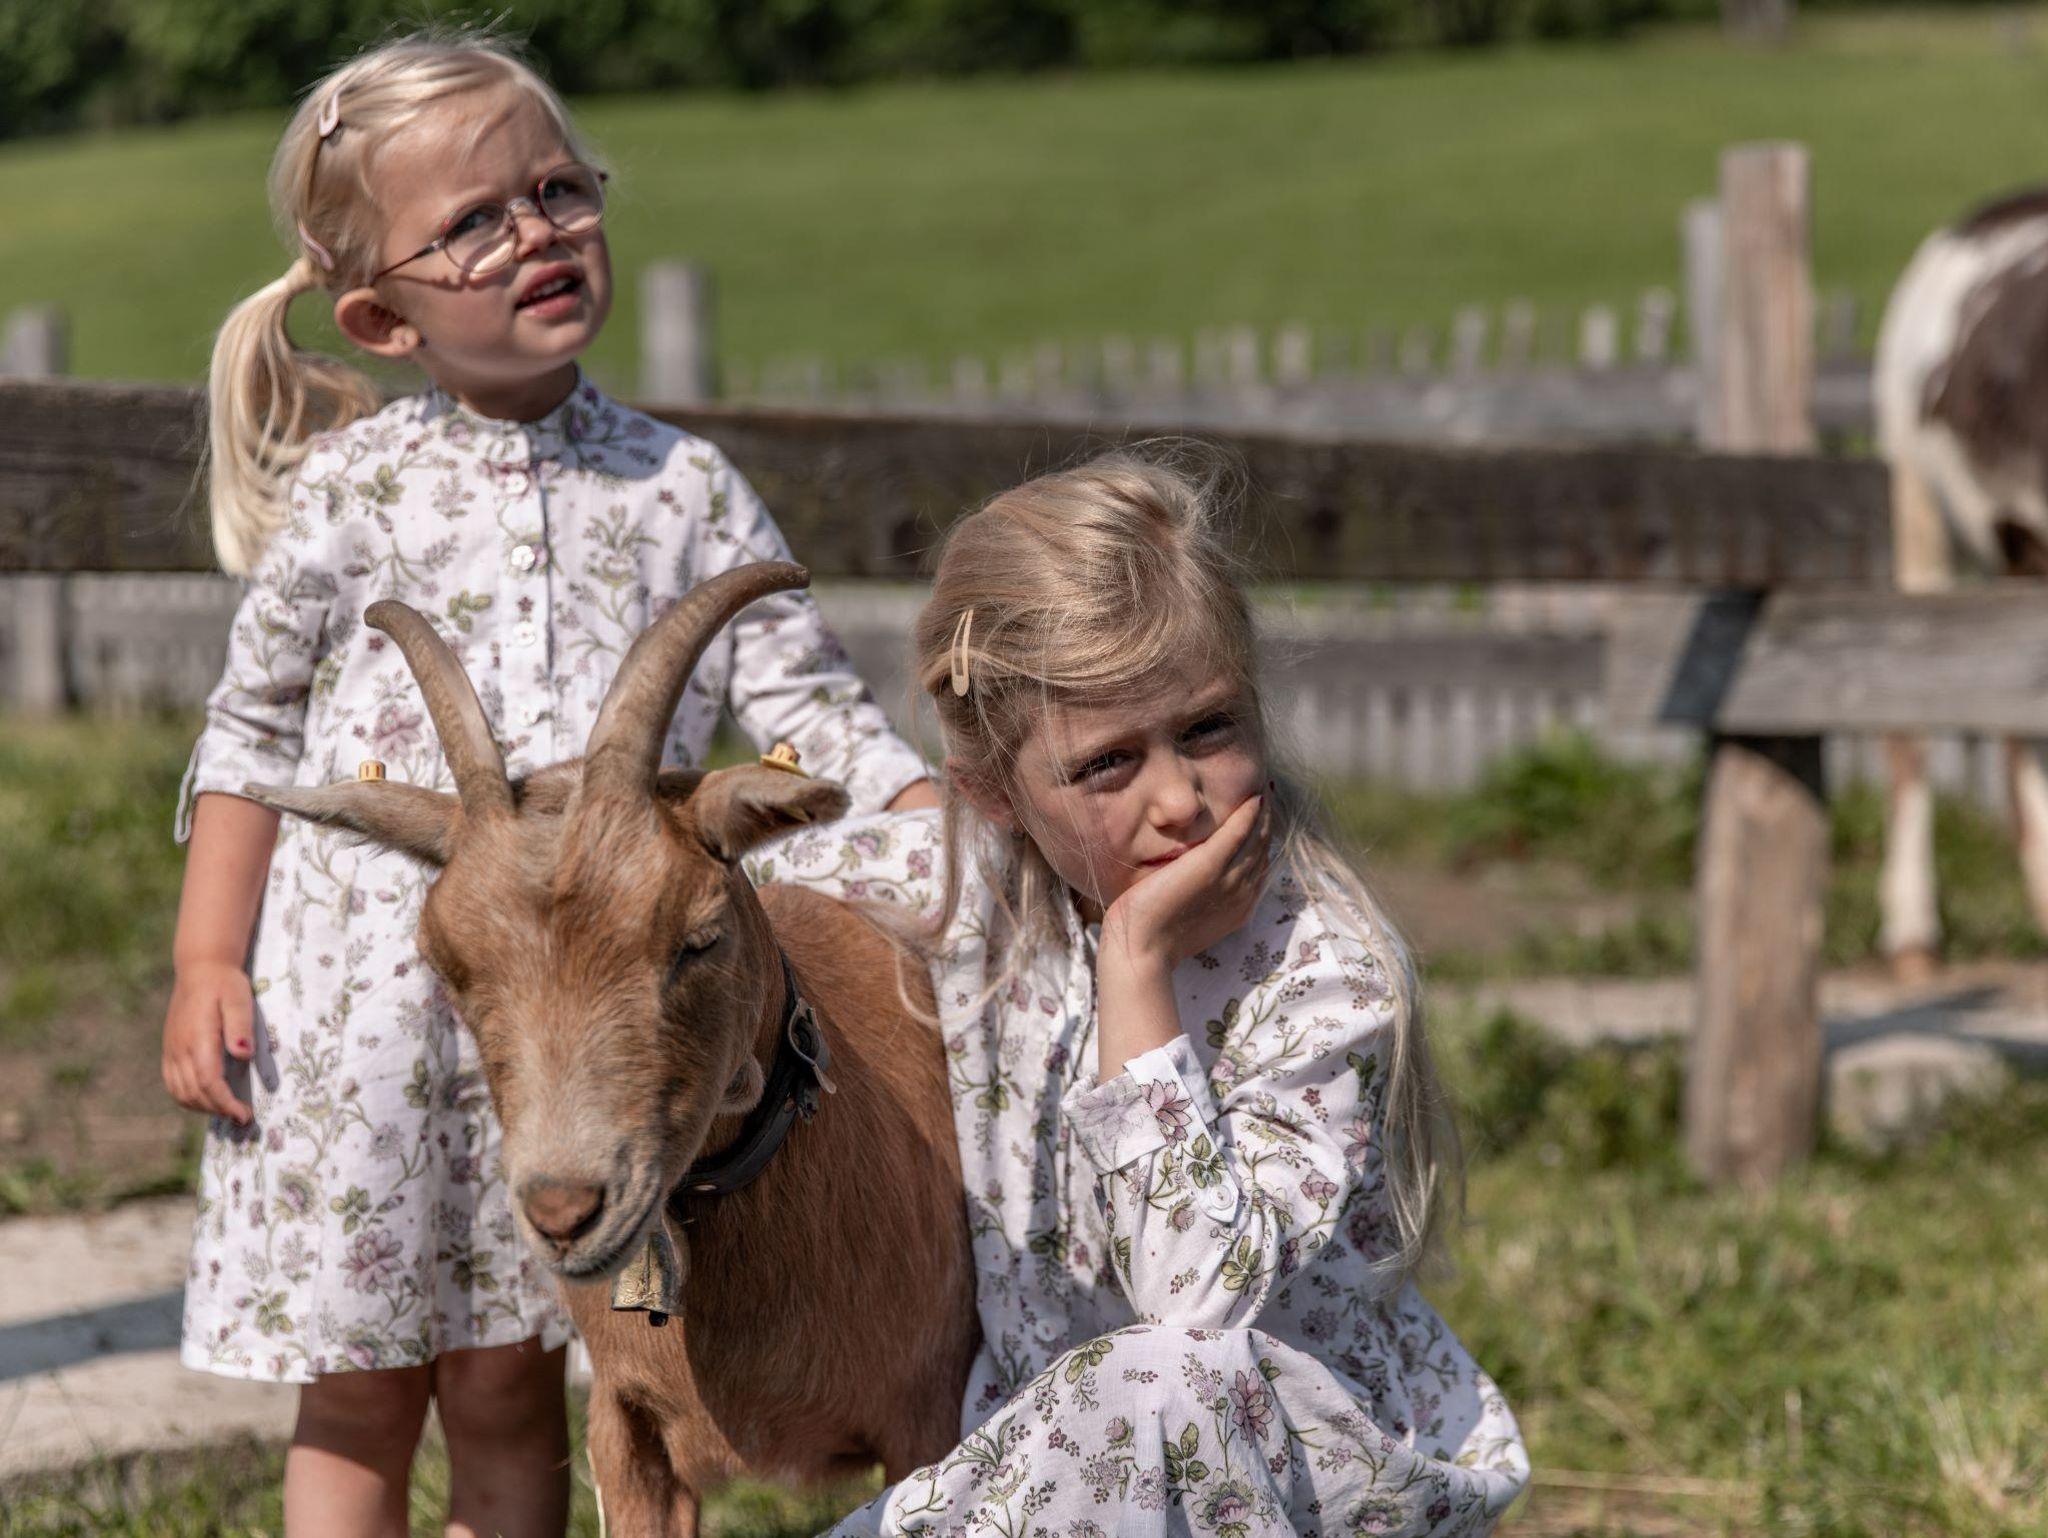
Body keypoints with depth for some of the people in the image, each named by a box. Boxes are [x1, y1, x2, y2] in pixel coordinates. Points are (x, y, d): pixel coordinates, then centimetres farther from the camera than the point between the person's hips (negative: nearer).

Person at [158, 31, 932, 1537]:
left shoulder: (680, 488, 3)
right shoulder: (348, 494, 0)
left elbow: (807, 702, 0)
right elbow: (249, 735, 7)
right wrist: (207, 962, 0)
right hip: (360, 1004, -1)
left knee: (508, 1384, 7)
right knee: (358, 1396, 5)